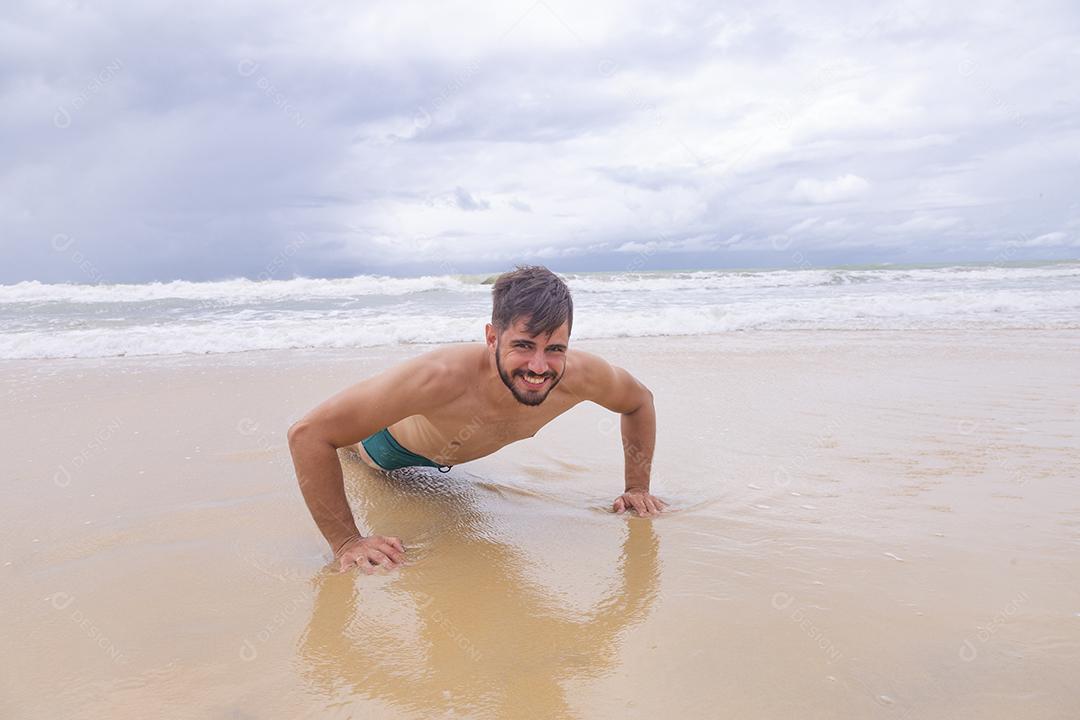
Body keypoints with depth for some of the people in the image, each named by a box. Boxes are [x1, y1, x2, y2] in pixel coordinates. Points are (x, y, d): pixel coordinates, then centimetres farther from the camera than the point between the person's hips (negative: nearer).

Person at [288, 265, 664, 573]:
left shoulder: (580, 375, -40)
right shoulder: (440, 376, -53)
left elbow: (639, 402, -16)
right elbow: (308, 433, -49)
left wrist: (637, 487, -18)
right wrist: (346, 543, -48)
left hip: (460, 451, 4)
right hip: (399, 444, -4)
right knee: (368, 450, 34)